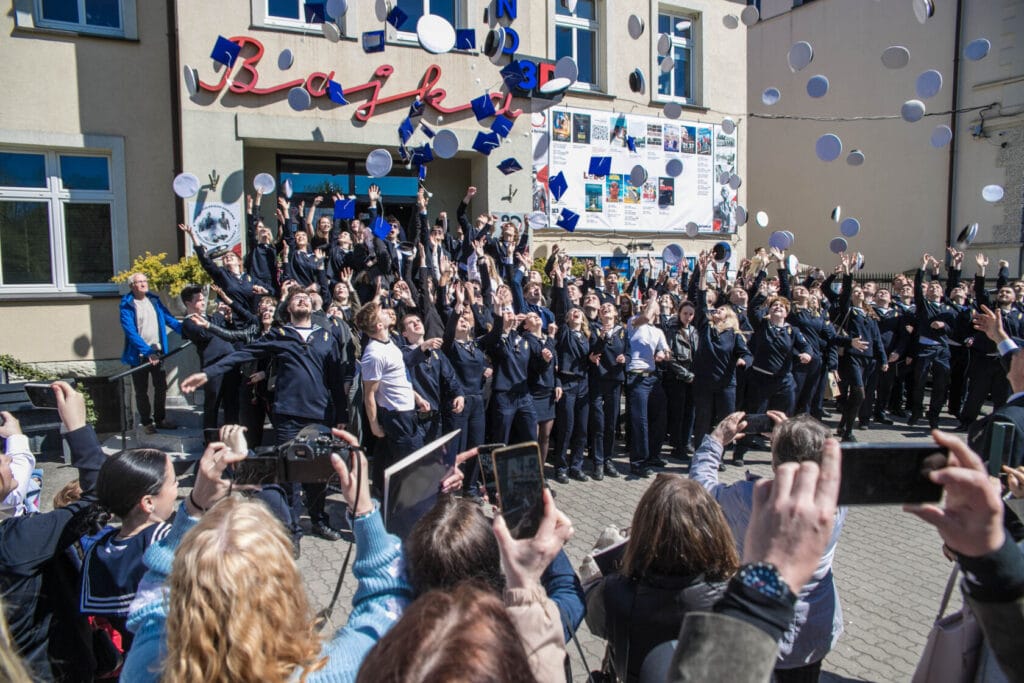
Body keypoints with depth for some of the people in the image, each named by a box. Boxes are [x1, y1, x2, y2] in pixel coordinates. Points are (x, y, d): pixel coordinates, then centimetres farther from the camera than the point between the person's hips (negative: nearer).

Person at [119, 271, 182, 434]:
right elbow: (131, 333, -17)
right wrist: (148, 351, -24)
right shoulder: (127, 306, -10)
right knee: (141, 390, 7)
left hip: (157, 352, 5)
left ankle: (160, 419, 23)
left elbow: (169, 319, 5)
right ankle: (147, 423, 18)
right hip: (139, 355, -4)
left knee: (161, 387, 10)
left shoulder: (154, 300, 6)